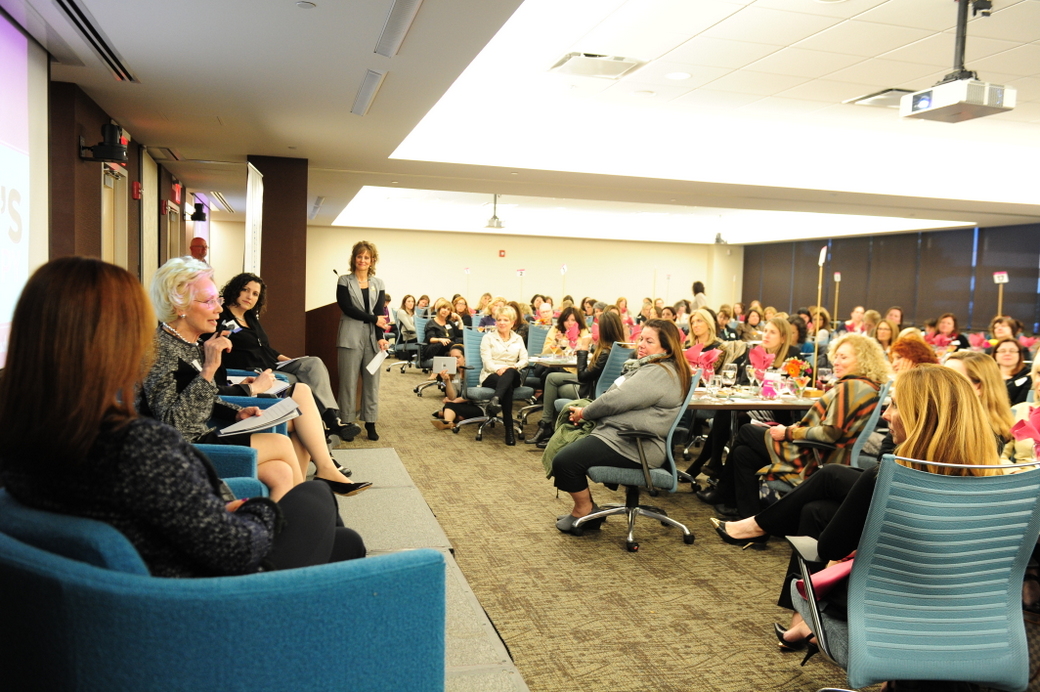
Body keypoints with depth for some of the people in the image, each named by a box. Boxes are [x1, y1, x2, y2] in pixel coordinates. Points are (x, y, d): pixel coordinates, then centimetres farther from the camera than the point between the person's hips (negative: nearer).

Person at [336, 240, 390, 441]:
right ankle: (347, 422, 8)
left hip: (373, 337, 3)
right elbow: (347, 308, -7)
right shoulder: (344, 281, 4)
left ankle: (370, 423, 11)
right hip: (351, 337, -3)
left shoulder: (378, 284, 11)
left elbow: (380, 313, 2)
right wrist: (373, 319, -10)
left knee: (372, 381, 5)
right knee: (349, 381, 0)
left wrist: (381, 337, -12)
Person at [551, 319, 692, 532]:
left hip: (633, 448, -12)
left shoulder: (659, 373, -17)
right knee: (566, 450, 17)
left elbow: (616, 400, -21)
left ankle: (584, 511, 3)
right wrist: (585, 411, 3)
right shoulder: (647, 367, 18)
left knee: (565, 460, -20)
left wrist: (584, 413, -5)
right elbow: (616, 398, 19)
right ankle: (586, 507, 19)